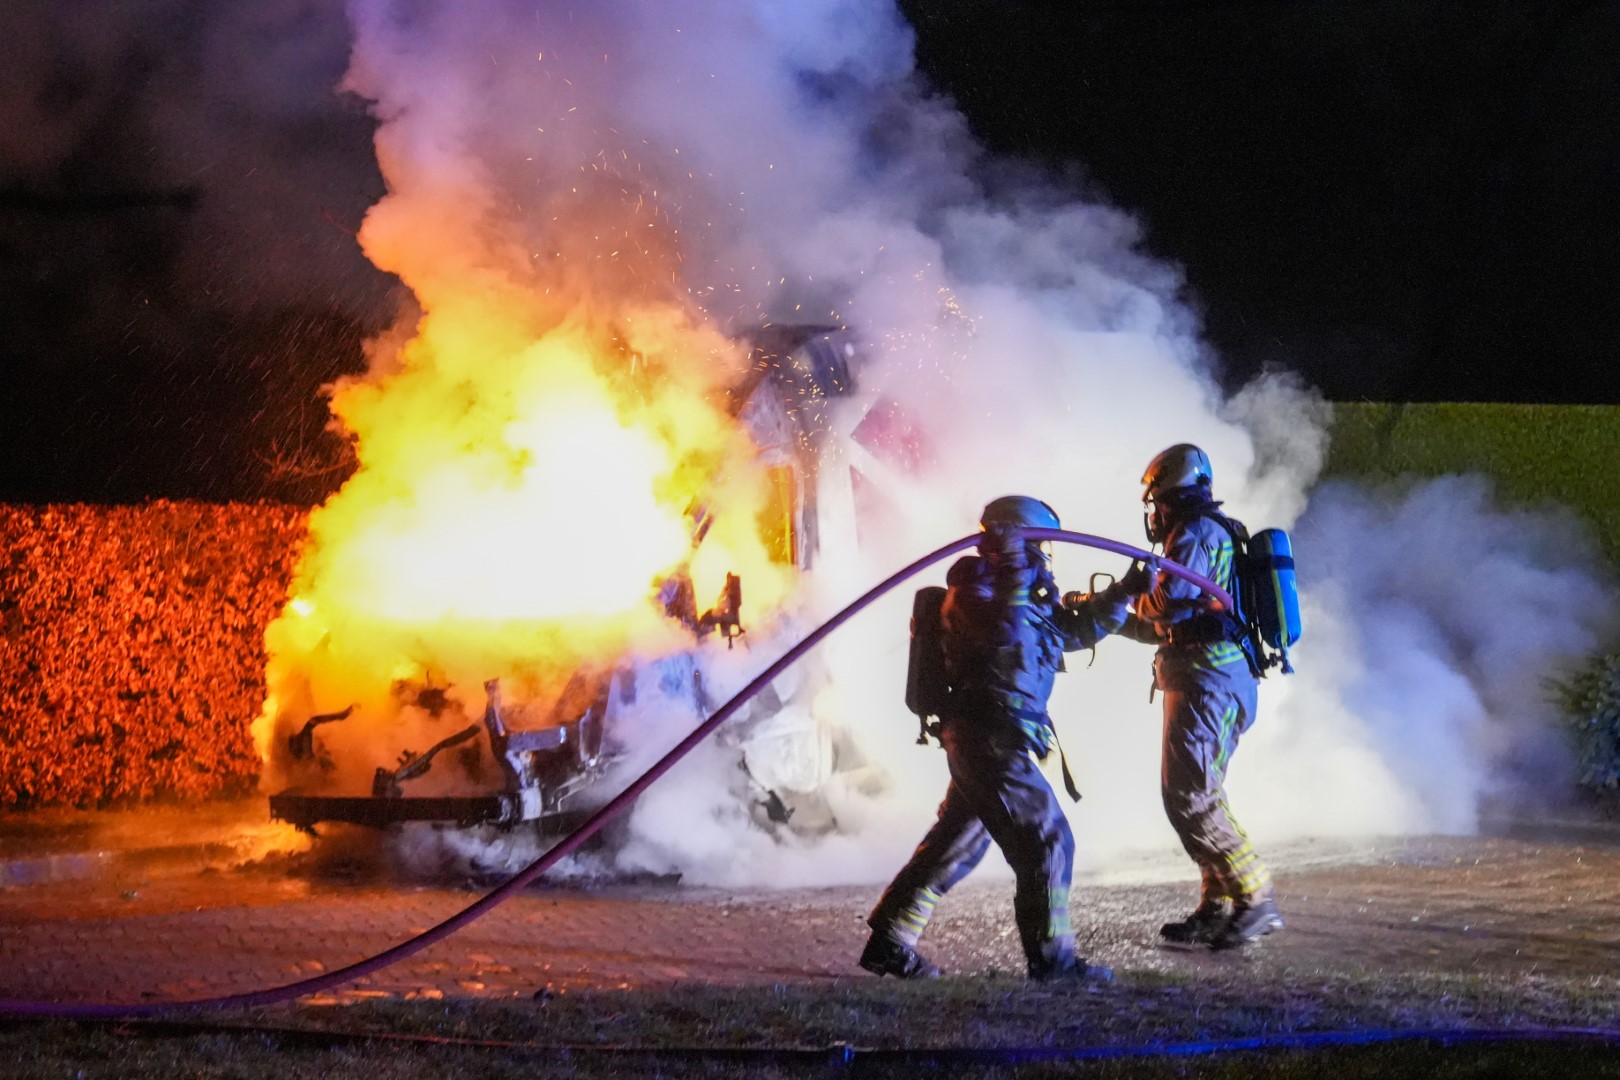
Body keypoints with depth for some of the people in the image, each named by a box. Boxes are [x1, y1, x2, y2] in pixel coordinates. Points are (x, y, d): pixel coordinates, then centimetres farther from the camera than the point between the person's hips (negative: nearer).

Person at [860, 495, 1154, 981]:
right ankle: (1050, 955, -5)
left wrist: (1123, 593, 14)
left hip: (981, 741, 11)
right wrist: (1013, 578, -26)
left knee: (956, 843, 14)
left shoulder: (1021, 596, 18)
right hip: (991, 738, -11)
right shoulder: (971, 592, -11)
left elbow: (1075, 628, 23)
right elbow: (1003, 633, -27)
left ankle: (887, 944, 16)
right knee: (1046, 840, -8)